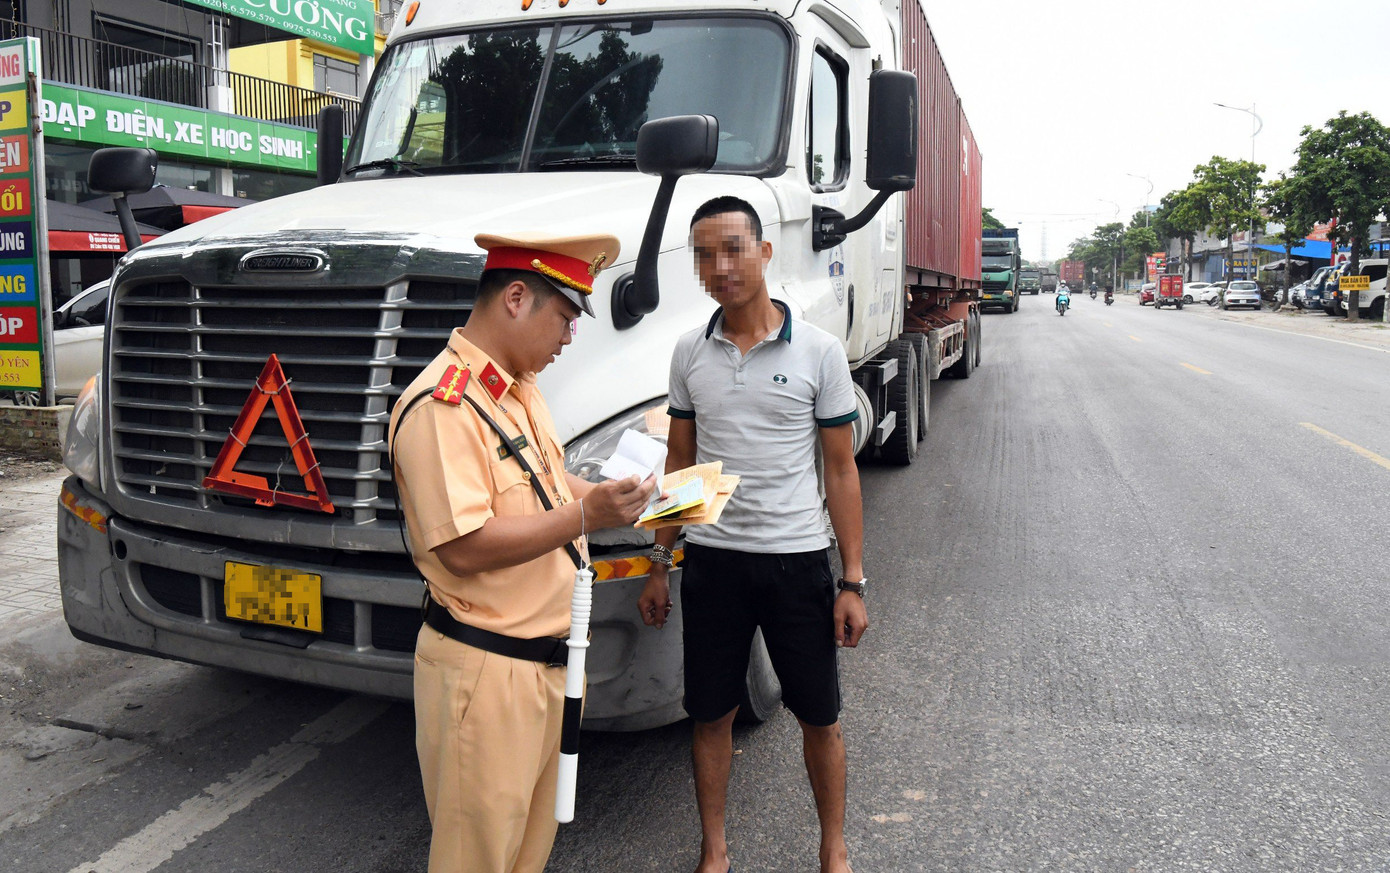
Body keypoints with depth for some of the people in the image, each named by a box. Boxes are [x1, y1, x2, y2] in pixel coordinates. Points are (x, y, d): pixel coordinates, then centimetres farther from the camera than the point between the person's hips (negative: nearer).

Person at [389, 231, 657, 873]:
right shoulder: (442, 404, -22)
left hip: (548, 660, 9)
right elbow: (465, 548, -26)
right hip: (487, 671, -9)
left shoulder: (520, 388, 10)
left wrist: (627, 500, 7)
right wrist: (585, 516, -27)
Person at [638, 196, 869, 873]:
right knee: (711, 714, 11)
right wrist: (659, 565, 9)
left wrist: (853, 582, -5)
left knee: (819, 716, 10)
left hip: (797, 558, -2)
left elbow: (841, 471, -2)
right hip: (711, 559, 2)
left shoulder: (818, 351, -5)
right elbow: (679, 461, 10)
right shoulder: (690, 352, 4)